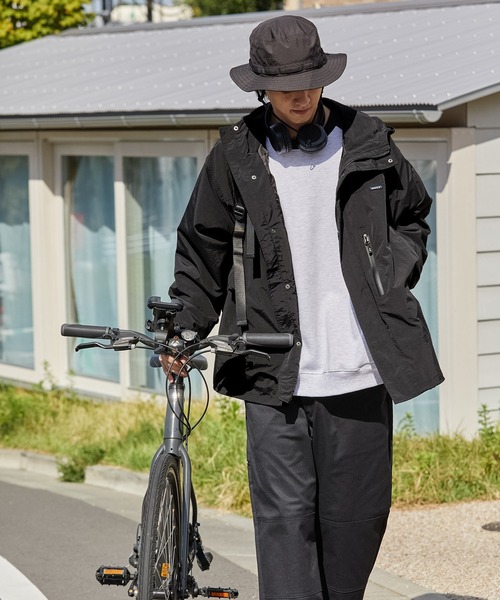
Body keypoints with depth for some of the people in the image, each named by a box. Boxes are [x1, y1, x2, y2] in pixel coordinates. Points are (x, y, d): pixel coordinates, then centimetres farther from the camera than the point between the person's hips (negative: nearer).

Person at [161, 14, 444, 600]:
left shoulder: (368, 141, 6)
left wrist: (392, 282, 7)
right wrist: (183, 331, 6)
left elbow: (412, 217, 21)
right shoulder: (236, 155, 3)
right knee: (285, 513, -6)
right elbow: (201, 250, 12)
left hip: (360, 369, 2)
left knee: (358, 512, 8)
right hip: (275, 372, -1)